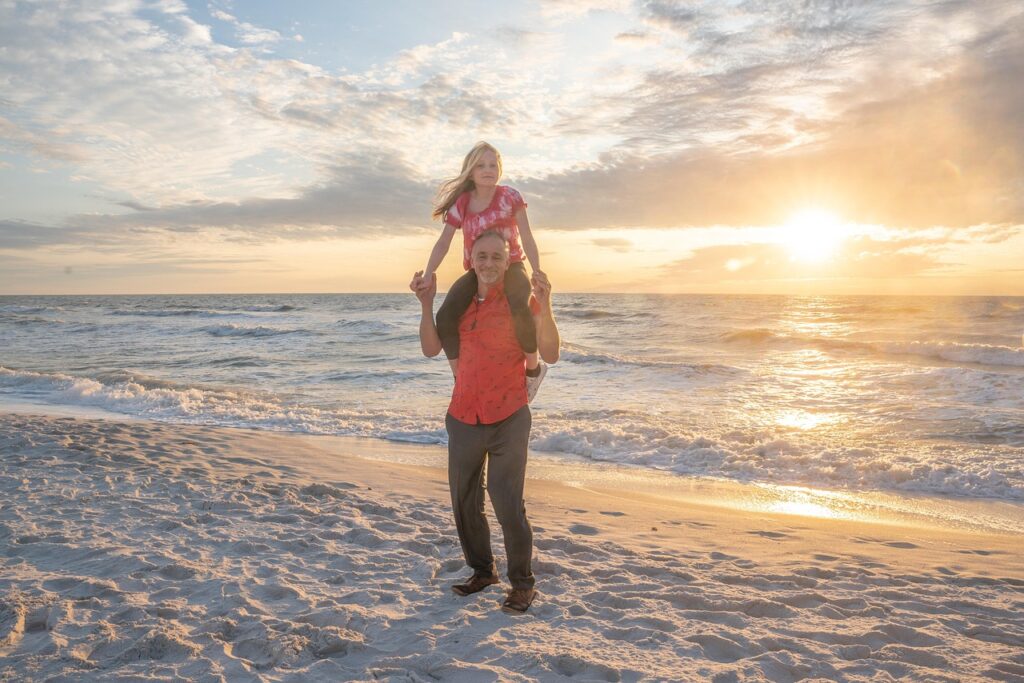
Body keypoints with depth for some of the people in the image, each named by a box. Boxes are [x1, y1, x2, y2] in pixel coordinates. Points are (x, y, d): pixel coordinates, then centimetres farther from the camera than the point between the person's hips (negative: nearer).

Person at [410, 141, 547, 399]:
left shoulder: (510, 197, -5)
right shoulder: (461, 204, 2)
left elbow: (527, 238, -7)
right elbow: (443, 243, -1)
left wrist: (538, 273, -17)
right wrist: (427, 276, -13)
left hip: (510, 266, -3)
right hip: (477, 271, 3)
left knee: (520, 311, -36)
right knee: (445, 316, -22)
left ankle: (533, 369, -10)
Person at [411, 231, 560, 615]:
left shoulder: (521, 301, -7)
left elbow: (550, 355, -17)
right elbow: (431, 349, 4)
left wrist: (544, 306, -29)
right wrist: (426, 303, -5)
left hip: (508, 420, -5)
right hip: (463, 419, 5)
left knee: (508, 504, -8)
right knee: (465, 503, 13)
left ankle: (522, 583, 11)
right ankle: (482, 571, 32)